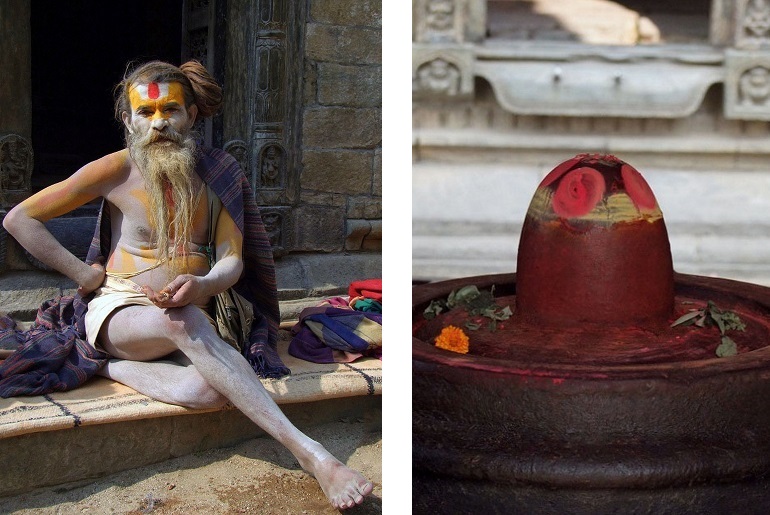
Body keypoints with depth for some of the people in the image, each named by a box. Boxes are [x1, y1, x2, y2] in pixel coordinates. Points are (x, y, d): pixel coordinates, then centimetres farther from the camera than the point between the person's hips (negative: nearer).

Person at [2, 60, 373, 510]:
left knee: (207, 390, -36)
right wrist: (83, 274, -4)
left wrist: (204, 285, -24)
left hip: (187, 316, 2)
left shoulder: (219, 175, 3)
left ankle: (113, 367, -9)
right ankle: (308, 451, -46)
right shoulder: (117, 171, -3)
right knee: (185, 321, -40)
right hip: (119, 312, -2)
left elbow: (232, 261, 0)